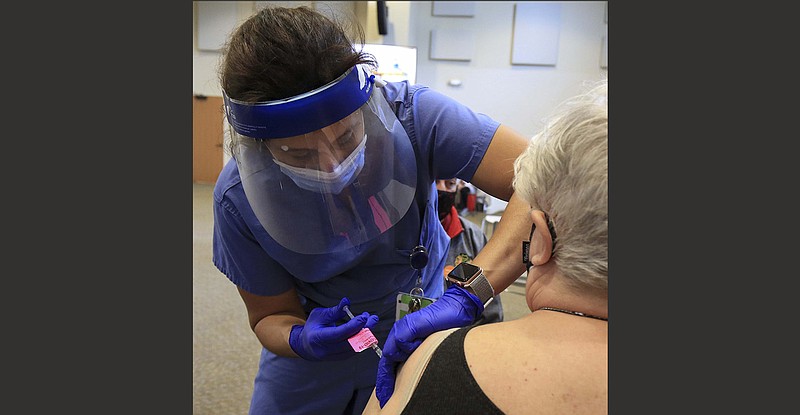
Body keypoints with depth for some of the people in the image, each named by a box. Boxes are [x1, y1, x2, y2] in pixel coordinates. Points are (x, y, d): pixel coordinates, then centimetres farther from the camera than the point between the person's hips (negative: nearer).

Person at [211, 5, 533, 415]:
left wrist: (466, 294, -51)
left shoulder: (411, 114, -32)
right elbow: (269, 315, -12)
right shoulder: (237, 199, -25)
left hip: (421, 319, 0)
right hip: (322, 329, 1)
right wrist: (299, 339, -35)